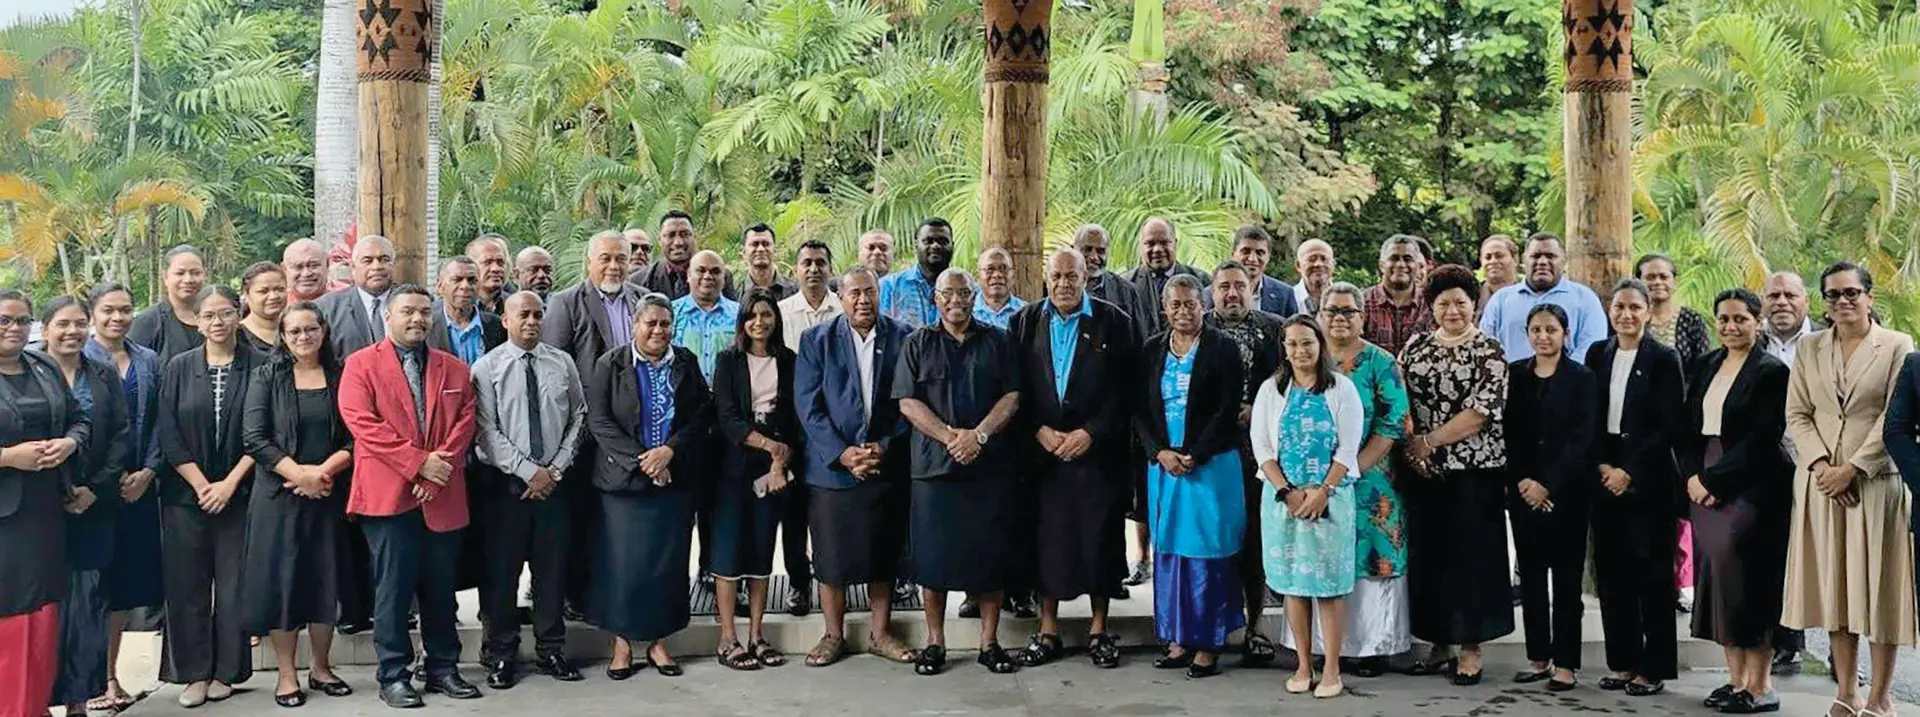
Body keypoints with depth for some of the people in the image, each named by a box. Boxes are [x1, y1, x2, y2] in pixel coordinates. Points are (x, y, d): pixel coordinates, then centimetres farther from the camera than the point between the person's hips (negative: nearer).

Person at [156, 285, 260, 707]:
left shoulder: (257, 368, 0)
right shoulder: (179, 369, 5)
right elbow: (168, 435, 0)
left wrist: (229, 484, -9)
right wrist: (201, 485, -8)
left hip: (238, 494, -1)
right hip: (185, 494, 1)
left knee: (233, 585, 1)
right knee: (187, 585, 2)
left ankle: (225, 671, 12)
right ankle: (193, 673, 10)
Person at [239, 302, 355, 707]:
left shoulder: (341, 376, 6)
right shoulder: (266, 377, 2)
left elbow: (355, 438, 1)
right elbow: (254, 437, -7)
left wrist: (323, 471, -13)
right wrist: (299, 473, -15)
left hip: (327, 495, 2)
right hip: (279, 495, -1)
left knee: (326, 580, 6)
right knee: (280, 579, 0)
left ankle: (321, 668, 19)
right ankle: (286, 675, 9)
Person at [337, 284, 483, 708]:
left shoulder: (455, 369, 13)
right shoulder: (361, 365, 2)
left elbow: (464, 423, 5)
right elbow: (363, 422, -9)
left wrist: (438, 470, -10)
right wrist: (418, 462, -14)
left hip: (442, 497, 4)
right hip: (388, 494, -3)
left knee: (440, 588, 9)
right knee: (393, 589, 0)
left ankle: (443, 669, 18)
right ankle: (393, 675, 8)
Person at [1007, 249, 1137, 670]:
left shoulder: (1114, 323, 1)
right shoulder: (1024, 323, 8)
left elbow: (1125, 390, -3)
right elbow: (1015, 387, 6)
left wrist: (1091, 432, -10)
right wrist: (1039, 430, -7)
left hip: (1098, 451, -1)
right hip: (1043, 451, 2)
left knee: (1099, 540, 2)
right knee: (1046, 540, 3)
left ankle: (1099, 630, 14)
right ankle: (1048, 631, 13)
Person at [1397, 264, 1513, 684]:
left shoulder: (1488, 351, -4)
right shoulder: (1416, 346, 8)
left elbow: (1481, 412, -13)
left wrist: (1429, 441, -13)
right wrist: (1411, 446, -8)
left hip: (1473, 471, -4)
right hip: (1423, 472, 4)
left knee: (1470, 555, 1)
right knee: (1427, 555, 8)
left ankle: (1470, 649, 10)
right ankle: (1439, 646, 19)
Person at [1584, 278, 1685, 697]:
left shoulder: (1664, 359, -3)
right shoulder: (1597, 355, 10)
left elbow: (1670, 426, -7)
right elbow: (1590, 416, 9)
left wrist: (1629, 471, -11)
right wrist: (1602, 465, -4)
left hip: (1648, 480, -4)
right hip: (1604, 475, 4)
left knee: (1651, 574, 0)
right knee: (1611, 571, 6)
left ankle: (1653, 668, 6)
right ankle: (1622, 662, 15)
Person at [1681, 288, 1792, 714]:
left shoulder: (1771, 372, -6)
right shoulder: (1705, 367, 13)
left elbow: (1763, 439, -13)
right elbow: (1687, 428, 12)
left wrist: (1714, 477, -14)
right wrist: (1693, 477, -3)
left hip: (1751, 486, -6)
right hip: (1705, 485, 6)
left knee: (1744, 577, -8)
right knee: (1718, 574, 6)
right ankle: (1736, 678, 14)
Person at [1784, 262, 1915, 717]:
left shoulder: (1898, 346, 0)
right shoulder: (1809, 348, 10)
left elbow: (1895, 419, -7)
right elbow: (1797, 413, 6)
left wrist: (1852, 468, -14)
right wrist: (1820, 464, -9)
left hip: (1876, 483, -3)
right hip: (1820, 481, 3)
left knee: (1879, 587, 0)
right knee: (1834, 586, 6)